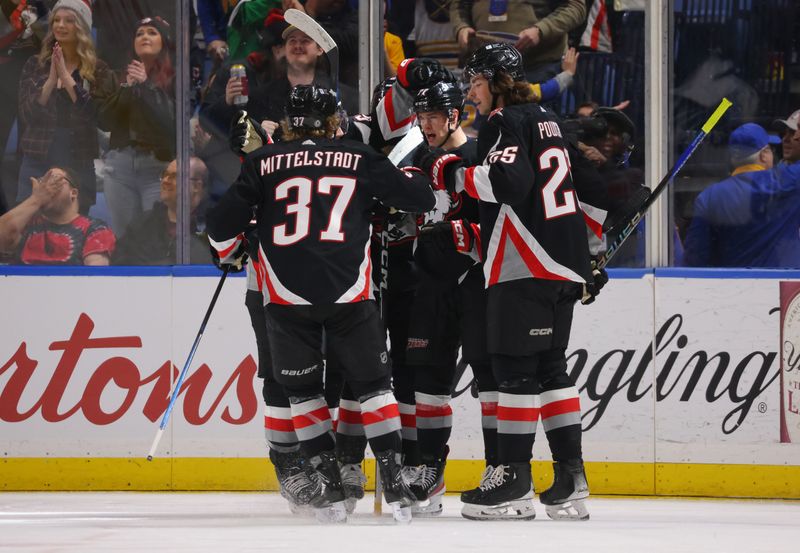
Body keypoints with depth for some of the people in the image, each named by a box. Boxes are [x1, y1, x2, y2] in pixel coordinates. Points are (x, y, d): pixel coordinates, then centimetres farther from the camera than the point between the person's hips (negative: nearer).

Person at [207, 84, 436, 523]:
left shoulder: (263, 164, 5)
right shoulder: (360, 160, 7)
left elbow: (222, 223, 4)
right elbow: (420, 197, 9)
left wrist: (229, 252, 26)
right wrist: (410, 179, 32)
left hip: (287, 297, 0)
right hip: (350, 293, 0)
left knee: (302, 389, 14)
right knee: (371, 383, 12)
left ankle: (331, 485, 7)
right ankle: (394, 482, 5)